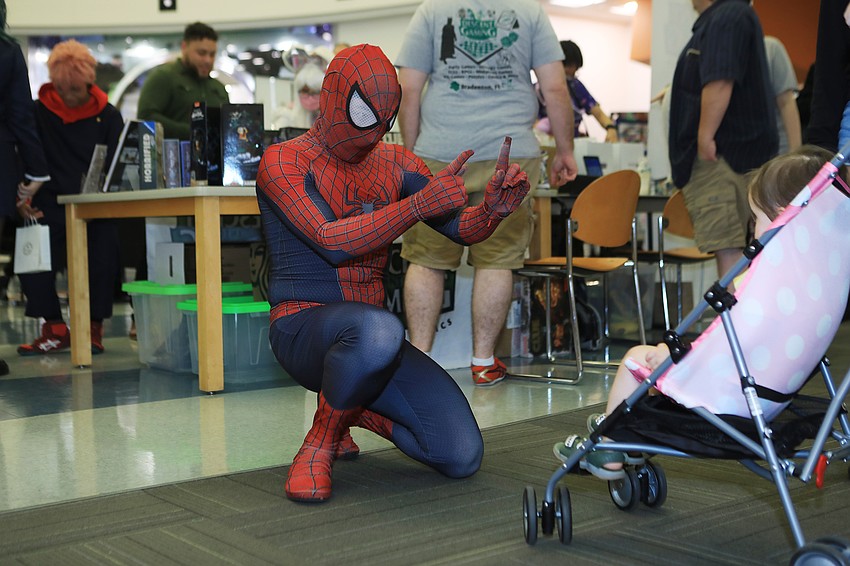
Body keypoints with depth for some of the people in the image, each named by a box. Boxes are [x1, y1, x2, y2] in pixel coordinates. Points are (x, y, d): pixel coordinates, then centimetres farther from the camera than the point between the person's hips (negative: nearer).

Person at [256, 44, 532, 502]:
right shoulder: (283, 162, -6)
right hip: (302, 328, -5)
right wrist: (420, 203, -29)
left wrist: (492, 209, -20)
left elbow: (463, 229, 4)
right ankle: (321, 443, -12)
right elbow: (331, 242, -21)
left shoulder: (394, 164, 9)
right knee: (378, 330, -43)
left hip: (367, 332, 6)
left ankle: (353, 408, 19)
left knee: (462, 456, -9)